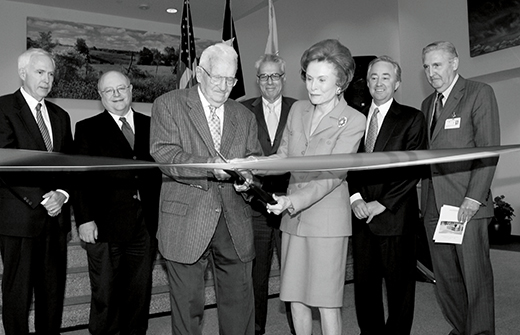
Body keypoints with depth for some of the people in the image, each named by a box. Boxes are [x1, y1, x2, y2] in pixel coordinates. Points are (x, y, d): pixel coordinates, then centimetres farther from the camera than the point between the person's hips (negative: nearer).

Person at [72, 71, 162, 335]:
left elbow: (161, 170, 9)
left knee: (140, 295, 11)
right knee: (105, 296, 7)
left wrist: (161, 216, 2)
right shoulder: (87, 129, 5)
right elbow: (80, 177, 0)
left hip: (146, 225, 3)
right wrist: (84, 219, -9)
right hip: (105, 226, -2)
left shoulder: (150, 126, 11)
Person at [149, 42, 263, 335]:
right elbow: (163, 154, -10)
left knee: (240, 301, 8)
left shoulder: (244, 115, 15)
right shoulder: (168, 105, 2)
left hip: (235, 223, 4)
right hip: (186, 221, -3)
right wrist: (210, 166, -24)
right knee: (188, 304, 8)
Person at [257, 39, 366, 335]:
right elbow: (284, 155, 10)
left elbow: (332, 174, -16)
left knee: (327, 303, 1)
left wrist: (291, 201, -27)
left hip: (327, 217, -5)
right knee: (295, 297, 11)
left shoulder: (353, 121, -8)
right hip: (293, 217, 5)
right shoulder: (298, 109, 8)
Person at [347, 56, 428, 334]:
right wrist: (355, 197, -7)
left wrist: (382, 203, -11)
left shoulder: (412, 118, 2)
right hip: (361, 214, 3)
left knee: (399, 284, 6)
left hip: (395, 215, -3)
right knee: (364, 282, 8)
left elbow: (413, 168, -6)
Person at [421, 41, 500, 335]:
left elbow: (489, 149, -7)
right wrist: (426, 197, 5)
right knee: (445, 278, 8)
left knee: (476, 275, 0)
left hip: (467, 203, -5)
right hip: (434, 204, 6)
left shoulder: (480, 93, 1)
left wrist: (474, 198, -15)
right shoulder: (427, 104, 20)